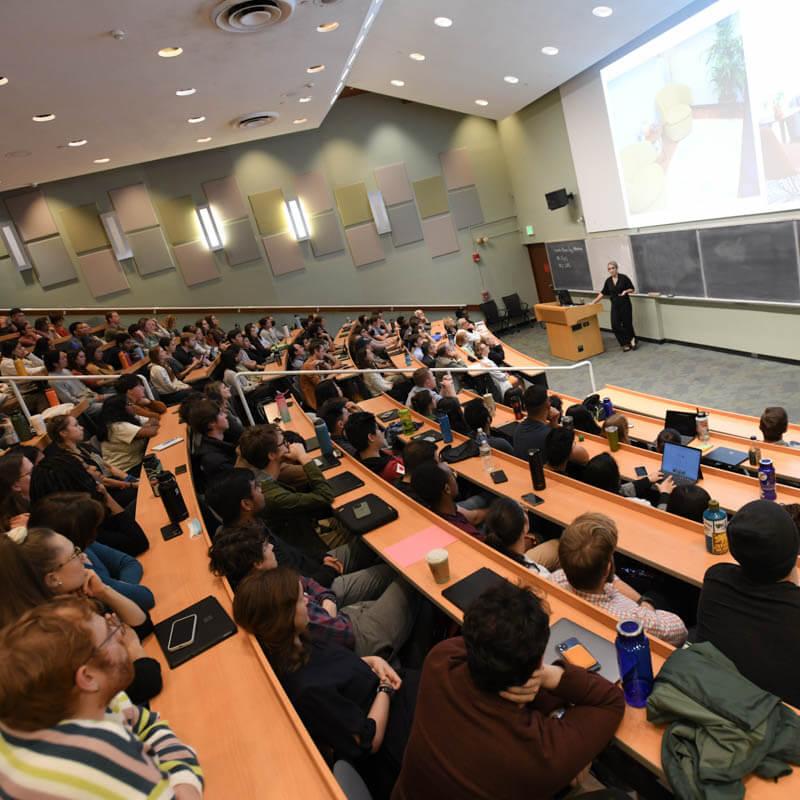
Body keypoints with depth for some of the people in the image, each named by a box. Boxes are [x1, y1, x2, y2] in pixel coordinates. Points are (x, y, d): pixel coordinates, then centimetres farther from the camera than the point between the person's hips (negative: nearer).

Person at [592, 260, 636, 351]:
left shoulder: (624, 278, -7)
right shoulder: (608, 281, 5)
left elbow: (632, 289, -2)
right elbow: (603, 293, 12)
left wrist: (626, 291, -22)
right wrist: (594, 301, 7)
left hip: (625, 304, -4)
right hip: (615, 305, 4)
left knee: (627, 324, 2)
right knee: (615, 325, -6)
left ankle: (632, 339, 29)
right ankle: (626, 343, 7)